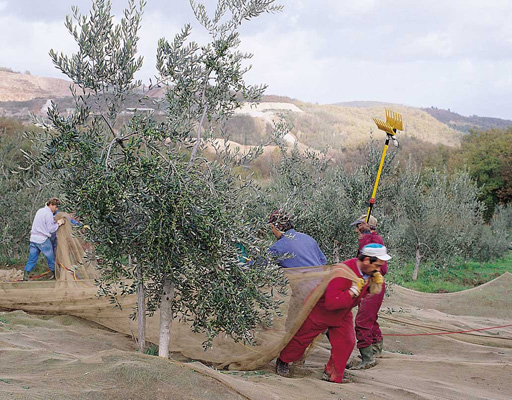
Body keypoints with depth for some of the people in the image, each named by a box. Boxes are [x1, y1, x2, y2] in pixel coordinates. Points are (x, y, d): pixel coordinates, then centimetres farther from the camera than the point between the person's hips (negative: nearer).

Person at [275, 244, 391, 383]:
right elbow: (331, 303, -42)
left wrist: (376, 283, -16)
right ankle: (283, 361, 33)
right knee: (301, 338, 9)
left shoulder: (368, 272, -13)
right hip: (321, 310, -6)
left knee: (346, 342, -5)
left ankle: (332, 374, 11)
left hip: (343, 314, 6)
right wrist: (352, 291, -43)